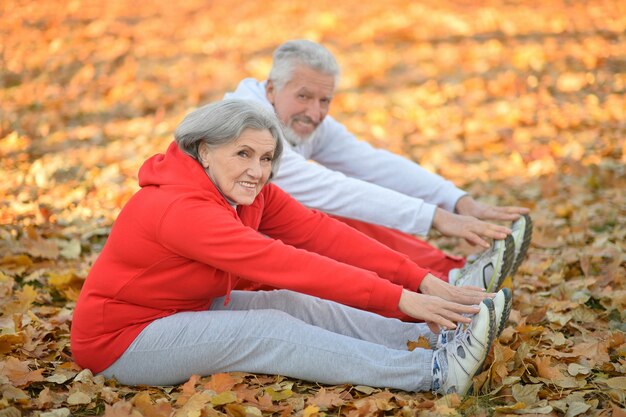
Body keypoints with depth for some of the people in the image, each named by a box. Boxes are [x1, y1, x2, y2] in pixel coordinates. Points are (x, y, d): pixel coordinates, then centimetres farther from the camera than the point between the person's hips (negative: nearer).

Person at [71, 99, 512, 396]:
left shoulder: (249, 193, -3)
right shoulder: (178, 208, -30)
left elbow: (321, 232, -13)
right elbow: (282, 263, -36)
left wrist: (420, 279, -22)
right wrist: (400, 298, -39)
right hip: (123, 339, -8)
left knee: (297, 306, -10)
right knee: (269, 330, -23)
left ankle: (440, 340, -16)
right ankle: (437, 373, -28)